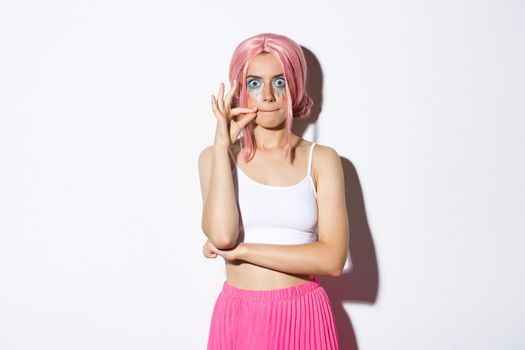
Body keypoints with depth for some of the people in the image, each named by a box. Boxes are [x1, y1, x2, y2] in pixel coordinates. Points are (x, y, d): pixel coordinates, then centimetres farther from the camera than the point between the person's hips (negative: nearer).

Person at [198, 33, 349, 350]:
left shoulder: (322, 159, -3)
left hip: (304, 316, 0)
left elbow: (332, 259, -12)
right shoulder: (215, 156, -1)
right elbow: (221, 235, -18)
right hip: (238, 316, 0)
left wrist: (239, 251, -12)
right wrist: (223, 145, -13)